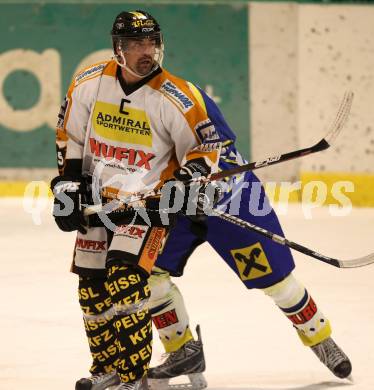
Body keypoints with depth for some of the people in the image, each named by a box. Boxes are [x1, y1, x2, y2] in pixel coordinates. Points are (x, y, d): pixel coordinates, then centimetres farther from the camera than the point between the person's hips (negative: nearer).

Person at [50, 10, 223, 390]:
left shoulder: (177, 99, -17)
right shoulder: (88, 84, -6)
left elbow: (205, 149, -5)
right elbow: (69, 137, 9)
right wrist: (67, 183, 5)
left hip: (148, 203, -5)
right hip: (97, 198, 5)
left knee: (125, 281, -21)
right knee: (92, 288, 10)